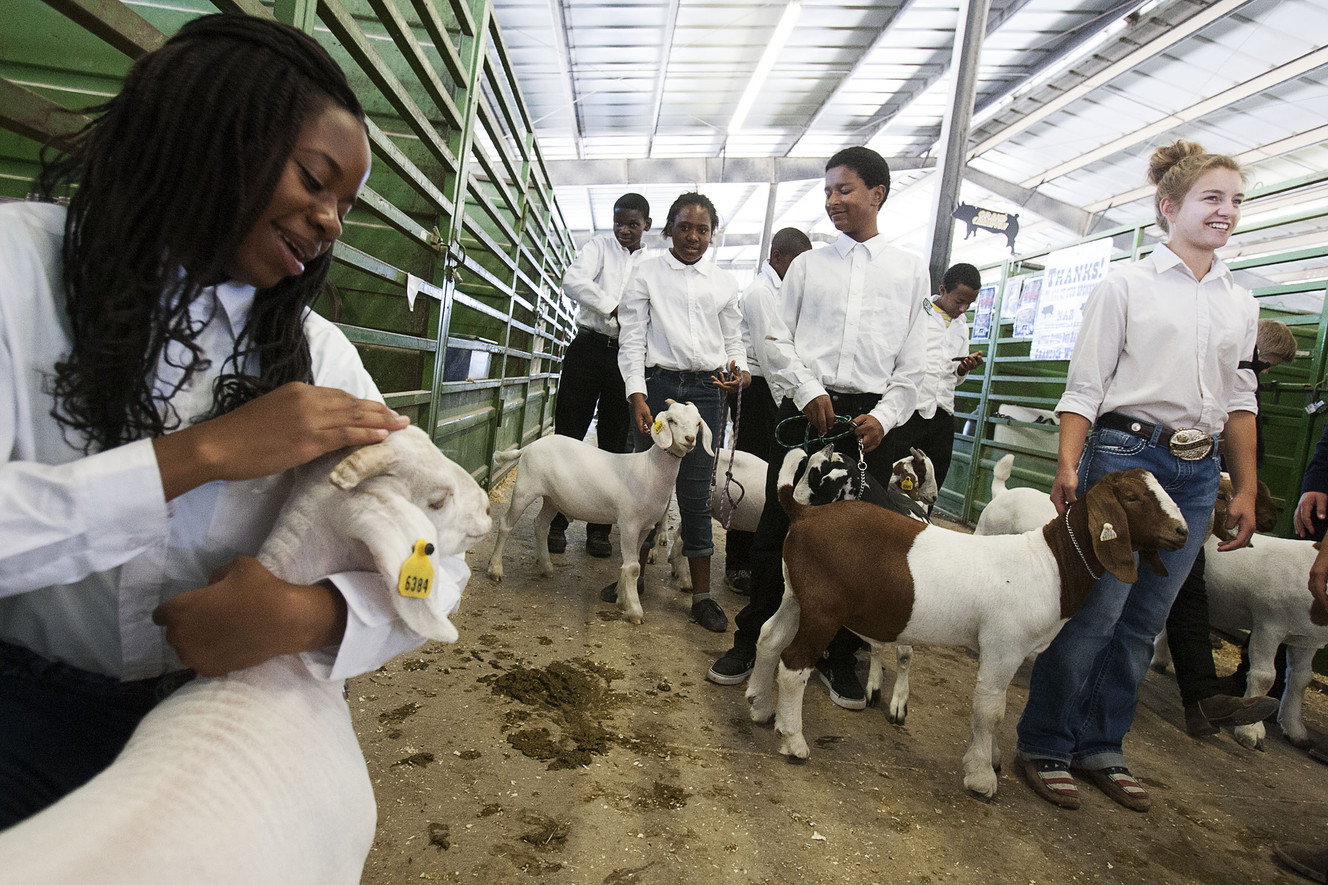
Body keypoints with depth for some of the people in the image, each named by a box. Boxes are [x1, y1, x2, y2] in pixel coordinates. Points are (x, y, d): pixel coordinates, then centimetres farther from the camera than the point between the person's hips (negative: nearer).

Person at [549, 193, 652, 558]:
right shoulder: (600, 245, 7)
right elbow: (573, 281, -12)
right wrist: (615, 308, -17)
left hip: (627, 358, 2)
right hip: (589, 347, -2)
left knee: (615, 444, 4)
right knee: (569, 435, -1)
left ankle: (599, 528, 12)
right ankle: (555, 523, 8)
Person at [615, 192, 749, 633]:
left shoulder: (724, 282, 14)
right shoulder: (648, 273, 7)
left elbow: (733, 341, 16)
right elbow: (633, 338, 1)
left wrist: (739, 369, -6)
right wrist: (637, 394, -10)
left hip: (706, 390, 1)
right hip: (657, 384, -1)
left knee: (695, 492, 1)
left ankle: (701, 594, 9)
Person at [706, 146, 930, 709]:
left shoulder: (910, 271, 11)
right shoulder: (808, 264, 12)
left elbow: (914, 361, 7)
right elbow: (773, 337, 7)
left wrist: (884, 415, -8)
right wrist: (808, 390, -8)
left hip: (872, 418, 0)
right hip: (808, 409, 0)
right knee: (779, 530, 2)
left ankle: (840, 657, 21)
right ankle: (751, 641, 18)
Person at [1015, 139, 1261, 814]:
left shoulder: (1240, 305, 15)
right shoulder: (1127, 286, 0)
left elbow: (1240, 402, 18)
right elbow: (1085, 386, -5)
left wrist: (1245, 491, 13)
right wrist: (1067, 466, -16)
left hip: (1198, 473, 6)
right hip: (1126, 455, -5)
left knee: (1143, 620, 8)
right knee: (1093, 610, -7)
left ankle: (1100, 748, 22)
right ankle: (1042, 747, 8)